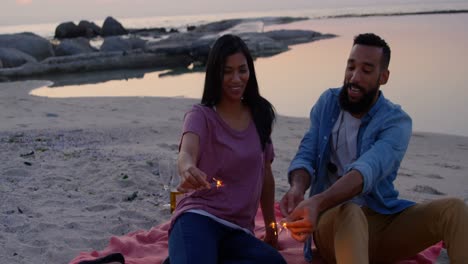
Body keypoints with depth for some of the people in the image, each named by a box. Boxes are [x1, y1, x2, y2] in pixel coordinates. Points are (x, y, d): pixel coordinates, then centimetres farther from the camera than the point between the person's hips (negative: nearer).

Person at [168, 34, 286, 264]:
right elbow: (186, 153, -23)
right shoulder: (201, 115, -2)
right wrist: (188, 169, -48)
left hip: (238, 230, 6)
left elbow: (266, 174, 20)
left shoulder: (260, 115, 11)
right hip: (199, 216, -6)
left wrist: (271, 227, 24)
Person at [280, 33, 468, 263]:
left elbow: (368, 170, -27)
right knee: (349, 213, -38)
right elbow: (306, 155, -4)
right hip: (332, 220, 0)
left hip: (383, 220, 0)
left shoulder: (396, 122, -7)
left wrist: (317, 202, -46)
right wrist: (297, 189, -29)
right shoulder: (328, 103, 4)